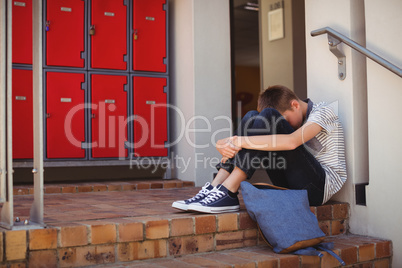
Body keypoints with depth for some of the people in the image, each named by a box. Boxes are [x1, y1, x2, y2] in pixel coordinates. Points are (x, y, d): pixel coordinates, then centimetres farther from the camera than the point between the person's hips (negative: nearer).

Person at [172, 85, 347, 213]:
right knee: (252, 117, -5)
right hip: (292, 188, 7)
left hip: (321, 187, -7)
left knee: (268, 116, -22)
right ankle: (215, 187, -17)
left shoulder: (323, 111, -3)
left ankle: (228, 193, -29)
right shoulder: (292, 117, 18)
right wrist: (230, 145, -18)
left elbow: (292, 142, -24)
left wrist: (241, 141, -25)